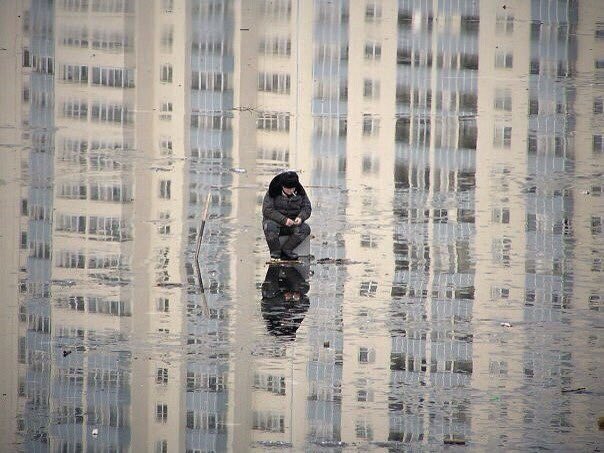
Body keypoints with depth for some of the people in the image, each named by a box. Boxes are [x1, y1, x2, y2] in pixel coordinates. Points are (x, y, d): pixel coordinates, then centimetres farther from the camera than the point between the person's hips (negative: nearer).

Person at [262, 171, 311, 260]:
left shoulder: (300, 192, 1)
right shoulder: (273, 192, -10)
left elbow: (307, 208, 2)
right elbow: (267, 210, -18)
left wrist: (300, 217, -22)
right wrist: (284, 220, -29)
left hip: (293, 223, 3)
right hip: (275, 221, -3)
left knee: (305, 228, -27)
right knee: (270, 226, -38)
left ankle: (285, 250, -21)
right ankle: (275, 253, -21)